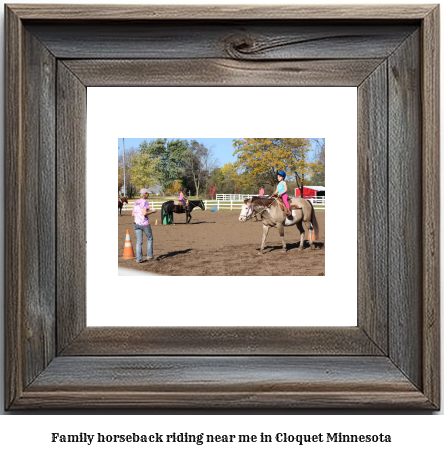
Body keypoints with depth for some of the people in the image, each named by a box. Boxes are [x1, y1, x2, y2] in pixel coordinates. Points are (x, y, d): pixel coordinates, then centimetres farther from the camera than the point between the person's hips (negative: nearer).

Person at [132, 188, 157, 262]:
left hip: (137, 224, 6)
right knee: (150, 239, 14)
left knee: (139, 241, 6)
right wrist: (152, 211, -6)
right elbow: (144, 213, -20)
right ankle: (149, 255, 15)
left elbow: (133, 214, 11)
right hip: (145, 224, -6)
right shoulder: (145, 202, -10)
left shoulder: (136, 202, 12)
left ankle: (138, 258, 0)